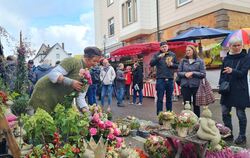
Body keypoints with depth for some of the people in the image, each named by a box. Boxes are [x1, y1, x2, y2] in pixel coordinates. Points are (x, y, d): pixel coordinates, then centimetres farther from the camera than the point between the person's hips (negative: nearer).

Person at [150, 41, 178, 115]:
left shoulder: (173, 55, 11)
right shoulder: (157, 55, 3)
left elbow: (177, 65, 15)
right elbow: (151, 64, -10)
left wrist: (172, 64, -5)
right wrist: (159, 57, -21)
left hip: (170, 79, 3)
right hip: (160, 79, -3)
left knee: (169, 98, 12)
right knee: (160, 98, -1)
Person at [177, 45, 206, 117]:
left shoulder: (200, 61, 1)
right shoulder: (183, 61, 7)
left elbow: (203, 74, -4)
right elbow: (179, 72, 6)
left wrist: (192, 73, -14)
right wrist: (185, 74, -13)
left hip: (196, 86, -1)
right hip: (185, 86, 2)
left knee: (196, 105, 9)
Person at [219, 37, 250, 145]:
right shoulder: (227, 58, 9)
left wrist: (232, 71, -34)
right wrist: (221, 84, 1)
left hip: (240, 90, -4)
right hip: (227, 89, 5)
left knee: (240, 114, 4)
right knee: (225, 112, 8)